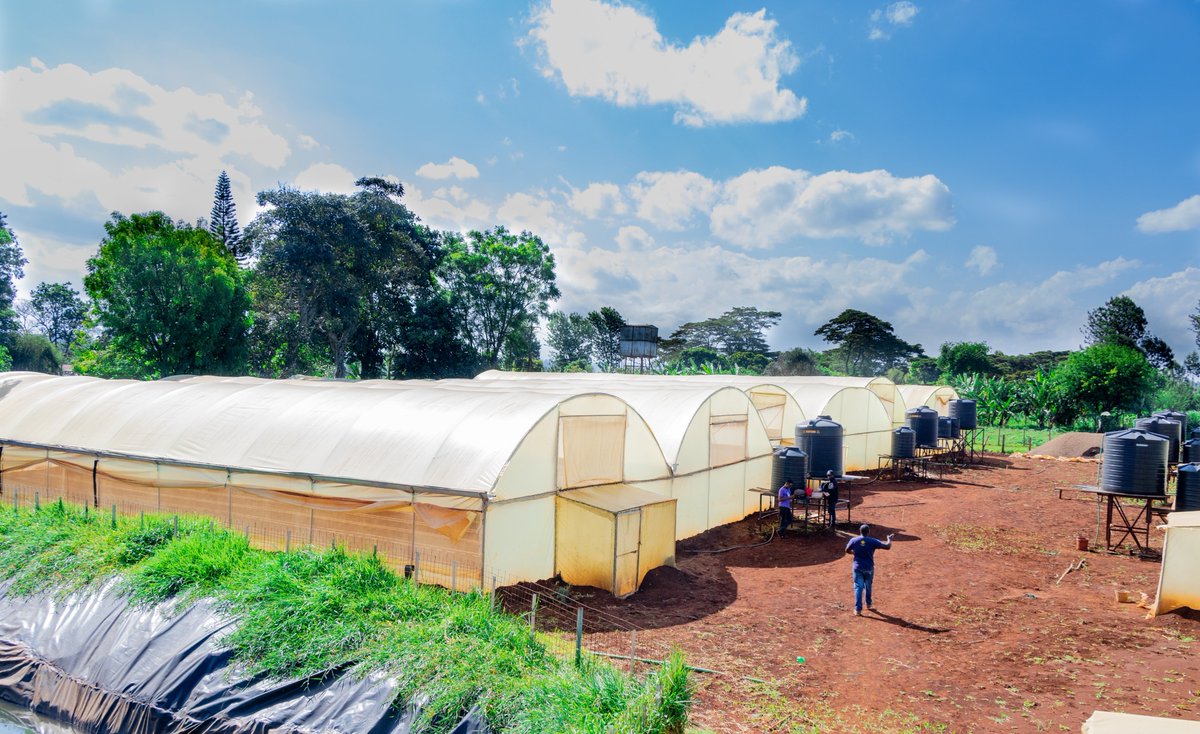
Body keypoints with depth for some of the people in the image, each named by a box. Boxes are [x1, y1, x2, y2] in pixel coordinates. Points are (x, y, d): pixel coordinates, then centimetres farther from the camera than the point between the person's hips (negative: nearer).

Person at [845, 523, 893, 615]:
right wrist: (889, 539, 14)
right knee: (868, 586, 21)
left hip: (858, 567, 0)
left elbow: (847, 550, 7)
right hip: (869, 568, 0)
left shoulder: (854, 540, -6)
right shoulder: (873, 541, -9)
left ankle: (858, 609, -5)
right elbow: (887, 547, -6)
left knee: (858, 587, 2)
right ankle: (869, 604, 40)